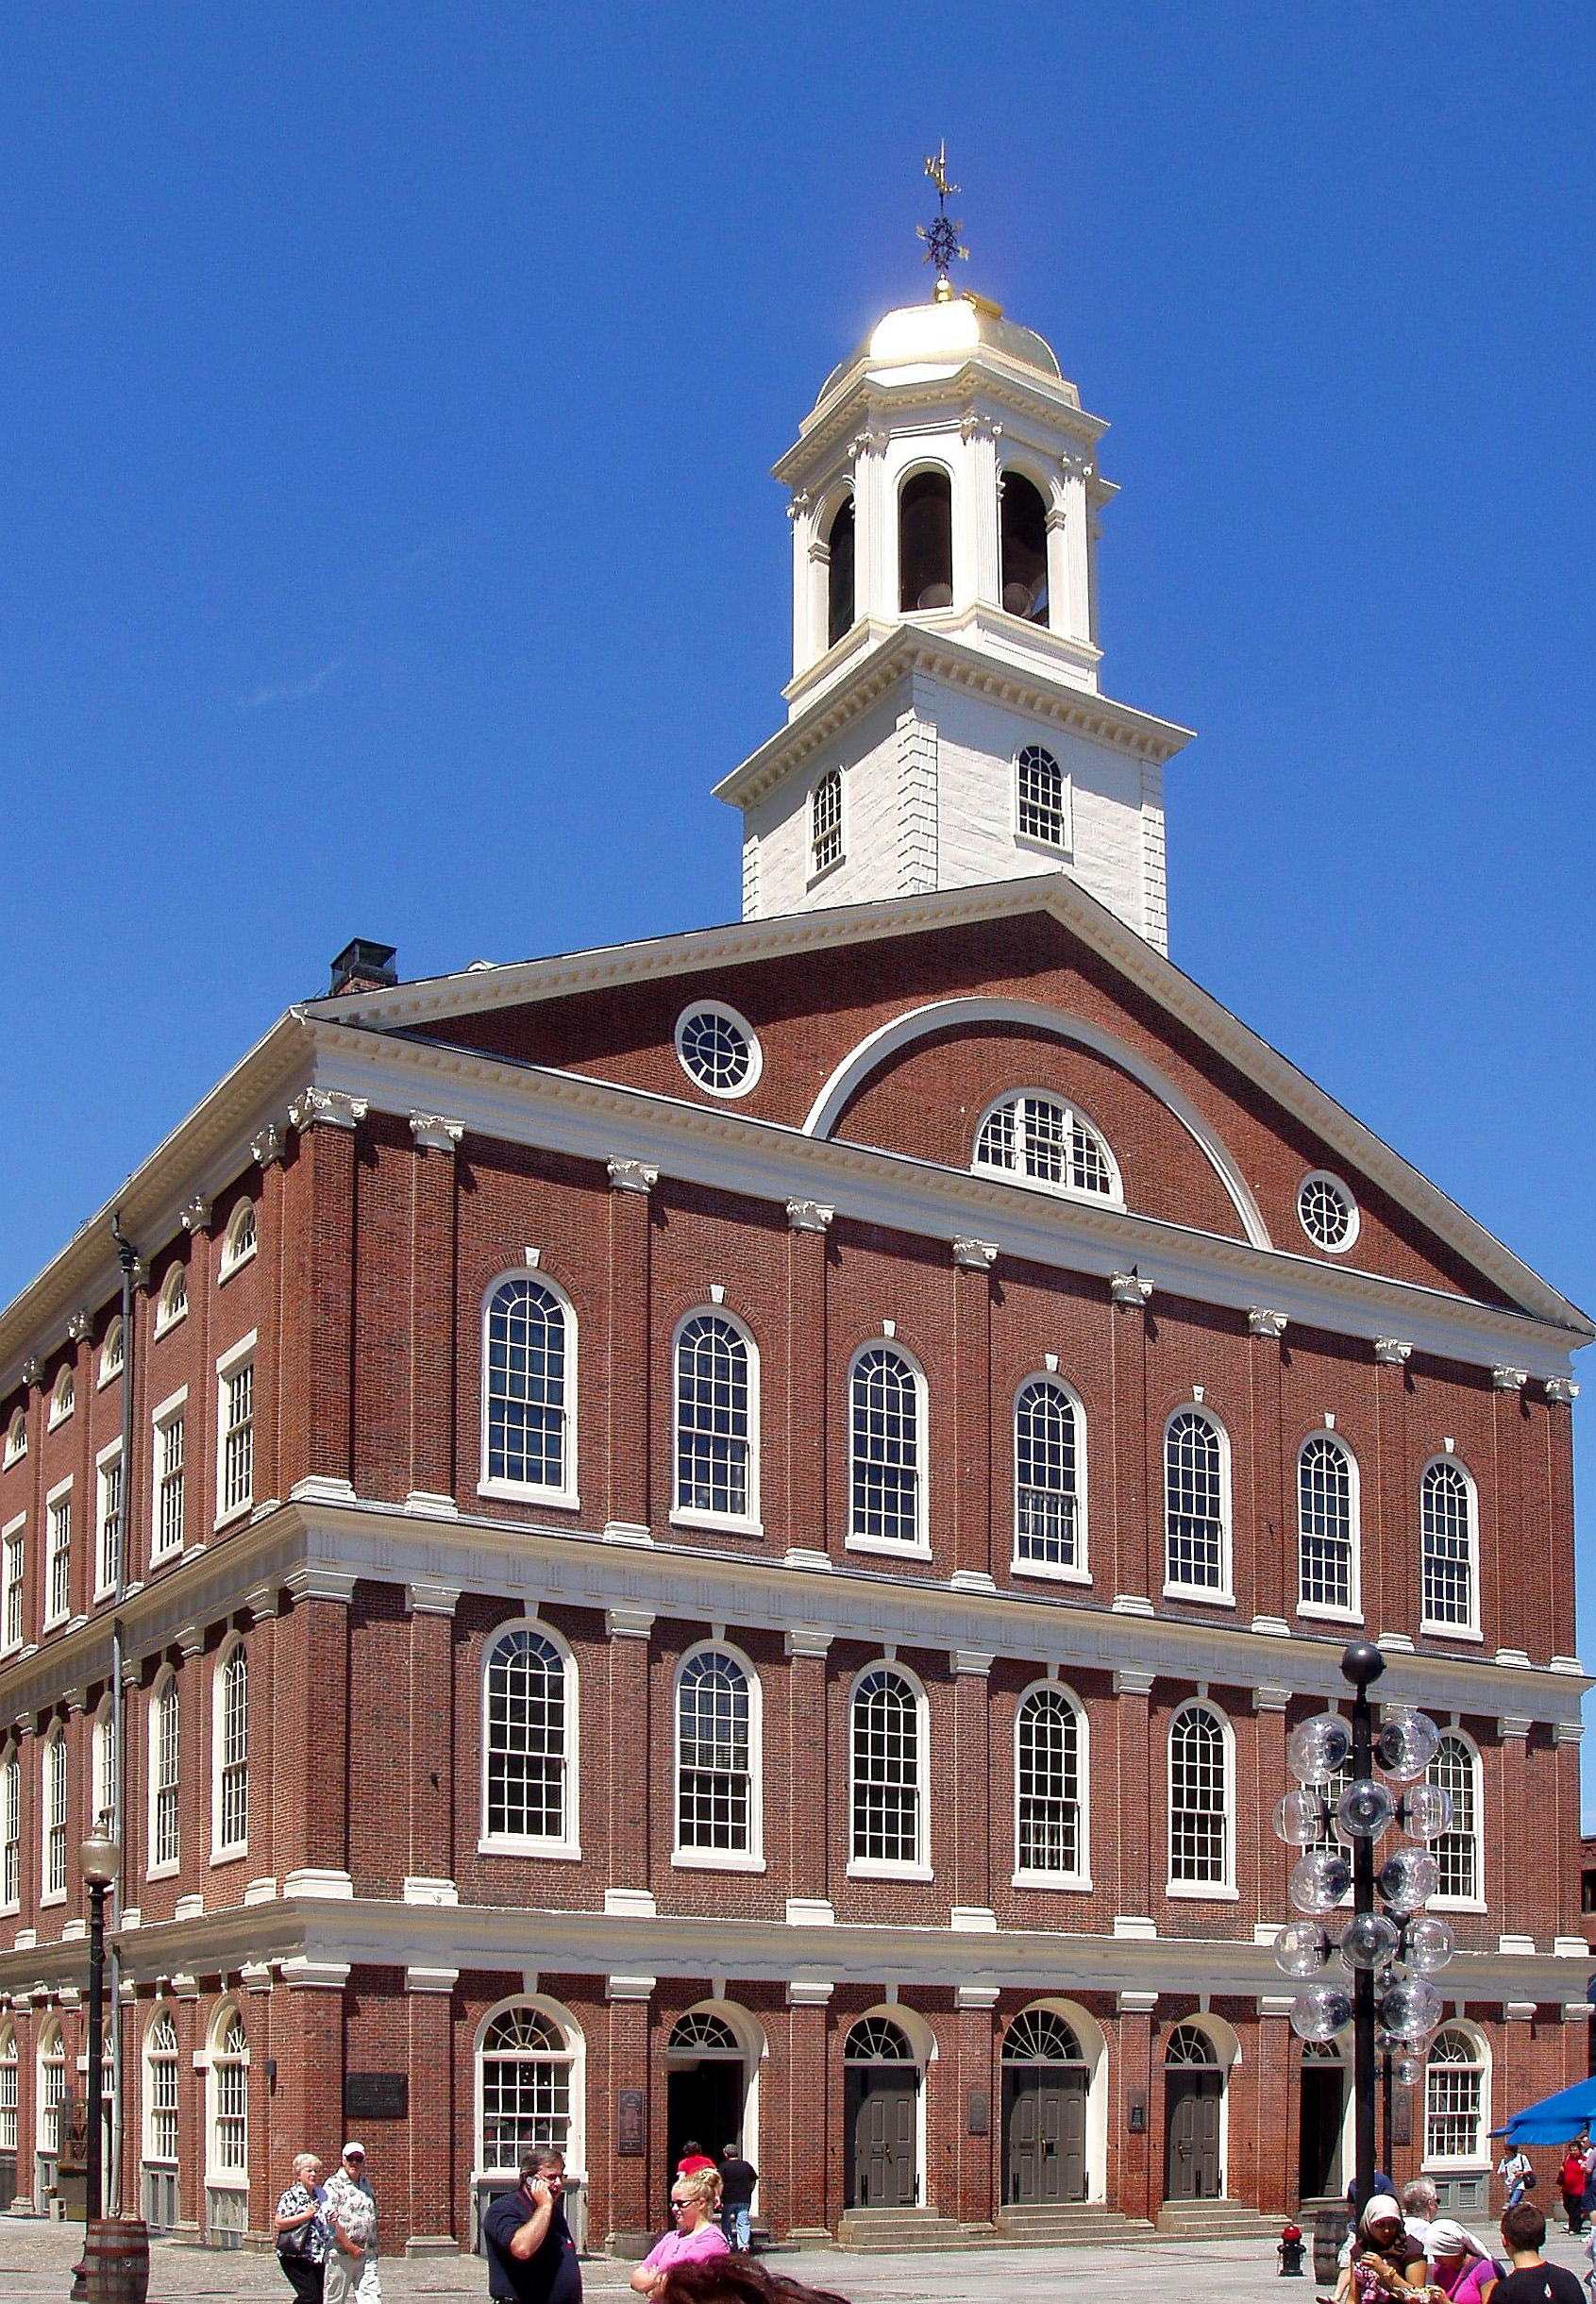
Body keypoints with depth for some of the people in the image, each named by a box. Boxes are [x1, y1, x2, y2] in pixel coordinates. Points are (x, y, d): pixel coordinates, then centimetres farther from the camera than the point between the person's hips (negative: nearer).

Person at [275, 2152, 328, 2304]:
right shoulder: (291, 2195, -7)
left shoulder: (319, 2195, 16)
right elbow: (279, 2224, -16)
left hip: (318, 2257, 8)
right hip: (296, 2256, -8)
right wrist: (306, 2214, -20)